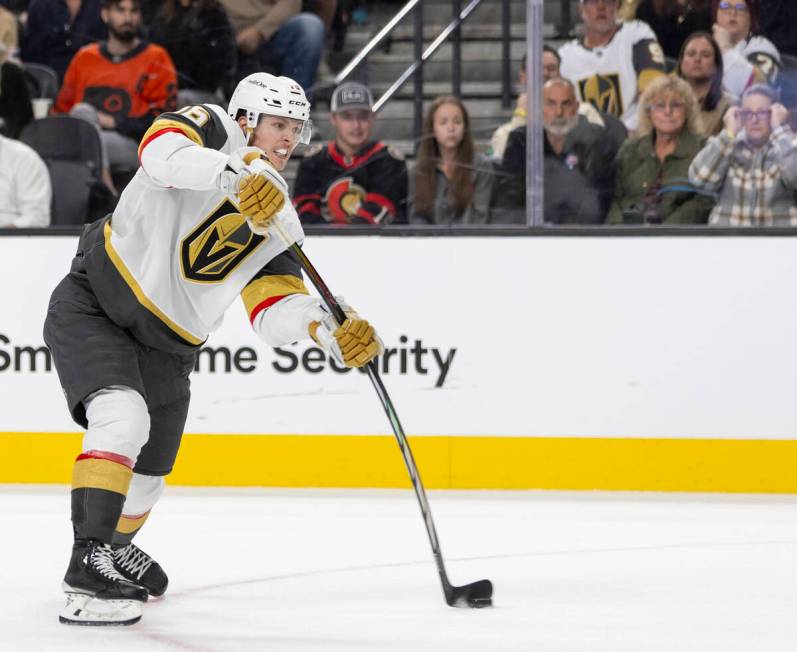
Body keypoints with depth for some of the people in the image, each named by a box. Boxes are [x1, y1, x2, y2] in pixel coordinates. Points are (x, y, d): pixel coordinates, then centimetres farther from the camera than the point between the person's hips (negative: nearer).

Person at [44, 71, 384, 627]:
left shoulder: (279, 227, 4)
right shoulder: (214, 130, -11)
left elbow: (274, 312, -6)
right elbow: (164, 151, -34)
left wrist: (330, 327, -25)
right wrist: (237, 173, -48)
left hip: (166, 345, 7)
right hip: (91, 307, -7)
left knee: (148, 473, 15)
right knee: (123, 419, -28)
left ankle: (114, 544, 46)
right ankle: (89, 565, -30)